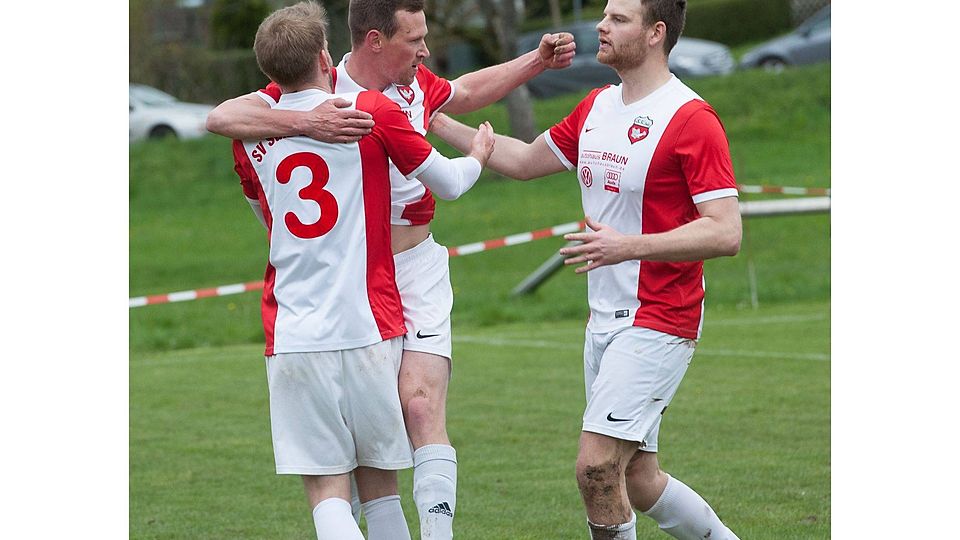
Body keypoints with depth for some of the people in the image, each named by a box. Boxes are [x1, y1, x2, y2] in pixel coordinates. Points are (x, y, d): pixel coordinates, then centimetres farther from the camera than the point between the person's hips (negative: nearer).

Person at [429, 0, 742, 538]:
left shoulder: (692, 120, -14)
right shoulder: (596, 107, 11)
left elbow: (726, 233, -19)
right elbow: (524, 160, 25)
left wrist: (631, 246, -26)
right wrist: (434, 121, 20)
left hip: (658, 322, -8)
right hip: (604, 321, 8)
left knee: (597, 466, -16)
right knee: (637, 481, 11)